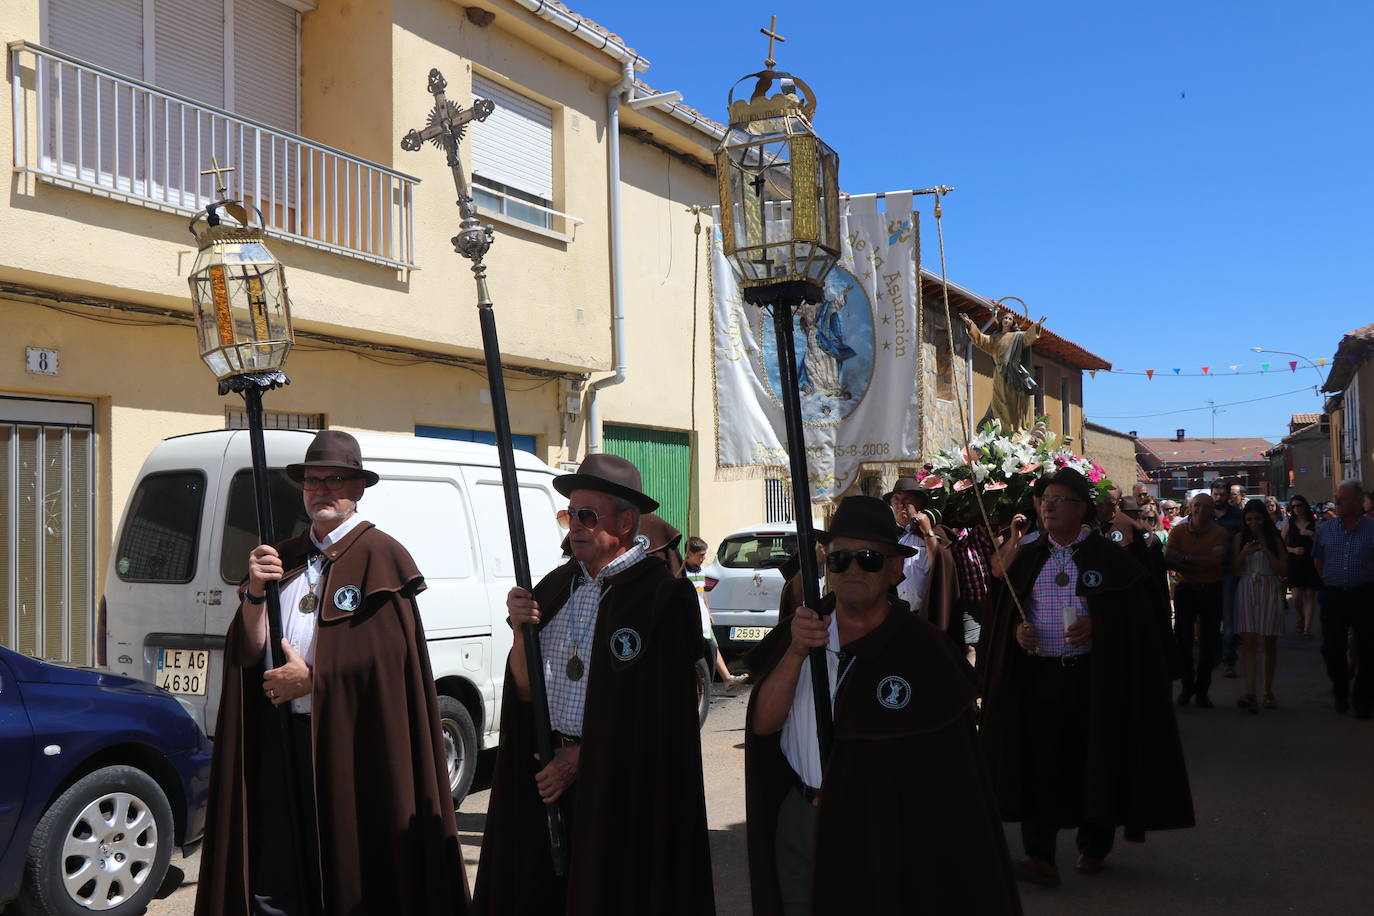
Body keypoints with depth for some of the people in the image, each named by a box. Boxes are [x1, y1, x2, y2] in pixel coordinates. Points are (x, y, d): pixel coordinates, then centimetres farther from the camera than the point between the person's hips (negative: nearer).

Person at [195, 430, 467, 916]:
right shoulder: (282, 557, 14)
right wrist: (255, 594, -8)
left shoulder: (379, 557, -4)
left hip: (346, 741, -5)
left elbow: (385, 658, -13)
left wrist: (311, 680, -10)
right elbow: (248, 653, 8)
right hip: (277, 733, 5)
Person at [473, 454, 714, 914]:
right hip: (546, 774, 5)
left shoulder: (664, 594, -11)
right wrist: (520, 630, -11)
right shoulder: (556, 587, 7)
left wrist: (581, 758, -9)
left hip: (623, 784, -5)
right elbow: (525, 691, 6)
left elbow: (653, 711, -11)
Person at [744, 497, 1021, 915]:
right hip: (797, 823, 4)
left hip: (878, 835, -3)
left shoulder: (922, 650, -12)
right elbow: (763, 723, -8)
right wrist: (796, 653, -22)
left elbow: (942, 774, -9)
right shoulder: (805, 627, 0)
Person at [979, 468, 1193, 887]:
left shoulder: (1109, 557, 0)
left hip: (1093, 676, -2)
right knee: (1039, 762, -6)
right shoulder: (1026, 558, 10)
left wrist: (1096, 626, -17)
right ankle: (1040, 855, -6)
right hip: (1039, 675, 2)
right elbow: (1001, 613, 13)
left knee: (1094, 760, 6)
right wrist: (1017, 630, -7)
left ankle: (1094, 846, 25)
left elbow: (1134, 614, -2)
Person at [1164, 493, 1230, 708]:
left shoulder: (1219, 532, -3)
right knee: (1182, 640, -1)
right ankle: (1187, 684, 17)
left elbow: (1216, 559, -17)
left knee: (1209, 643, 3)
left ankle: (1202, 690, 15)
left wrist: (1184, 557, -14)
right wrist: (1200, 564, -17)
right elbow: (1168, 559, -10)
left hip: (1211, 591, -1)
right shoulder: (1178, 531, 1)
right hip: (1185, 590, 1)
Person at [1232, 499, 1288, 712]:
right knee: (1249, 641, -10)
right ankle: (1250, 693, -17)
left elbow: (1283, 570, -2)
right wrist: (1244, 553, -11)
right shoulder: (1240, 538, 7)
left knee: (1270, 642, 6)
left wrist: (1267, 551, -12)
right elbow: (1234, 569, 6)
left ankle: (1268, 691, 18)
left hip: (1270, 590, 0)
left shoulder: (1274, 539, 3)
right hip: (1247, 589, 0)